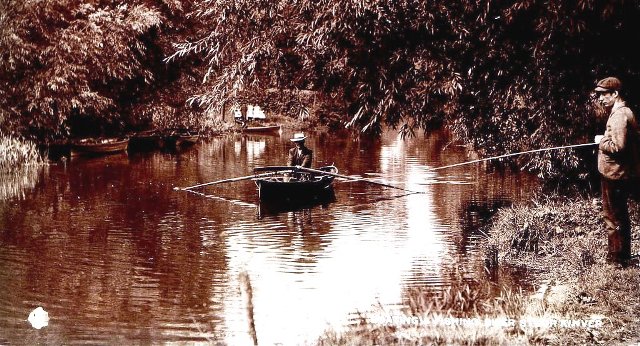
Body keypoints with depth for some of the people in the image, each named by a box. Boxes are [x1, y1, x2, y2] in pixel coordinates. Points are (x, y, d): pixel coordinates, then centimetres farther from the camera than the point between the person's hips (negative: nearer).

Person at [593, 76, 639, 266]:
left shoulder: (619, 115, -20)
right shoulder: (624, 112, 13)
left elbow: (617, 146, -28)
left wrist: (601, 142, -12)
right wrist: (606, 139, 10)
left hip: (614, 174, -11)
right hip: (621, 173, 11)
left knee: (613, 216, -1)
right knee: (620, 215, 19)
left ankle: (616, 257, 7)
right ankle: (624, 254, 29)